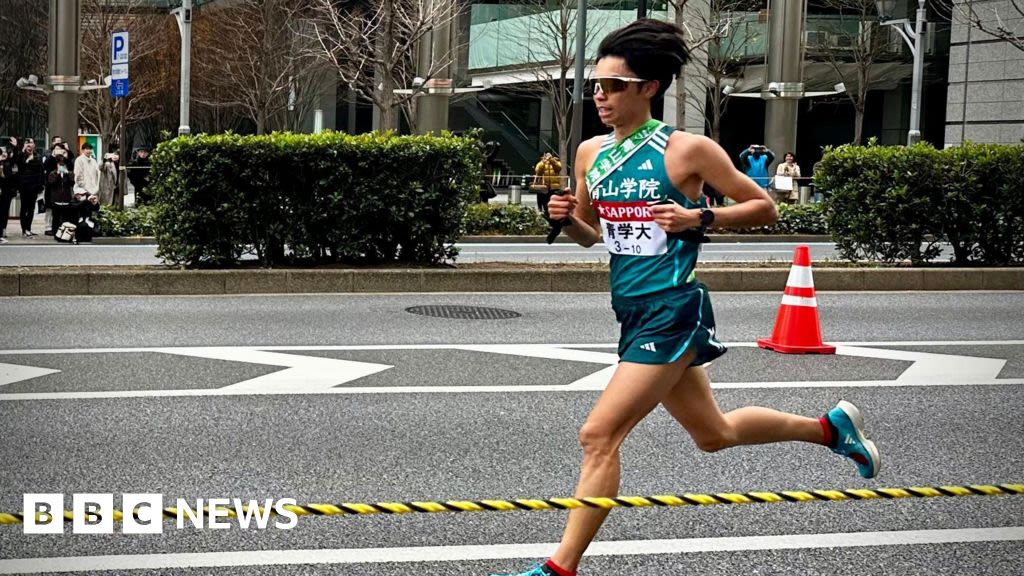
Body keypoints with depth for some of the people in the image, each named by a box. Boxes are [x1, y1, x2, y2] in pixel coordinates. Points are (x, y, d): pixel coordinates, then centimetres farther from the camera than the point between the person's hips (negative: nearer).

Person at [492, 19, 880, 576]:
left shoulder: (688, 149, -11)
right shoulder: (591, 152, 6)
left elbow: (764, 207, -3)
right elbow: (590, 234, 19)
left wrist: (698, 217, -17)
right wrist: (565, 216, -3)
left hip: (670, 313, -8)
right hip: (632, 313, 8)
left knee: (599, 435, -13)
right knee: (714, 434, 21)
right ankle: (830, 427, 42)